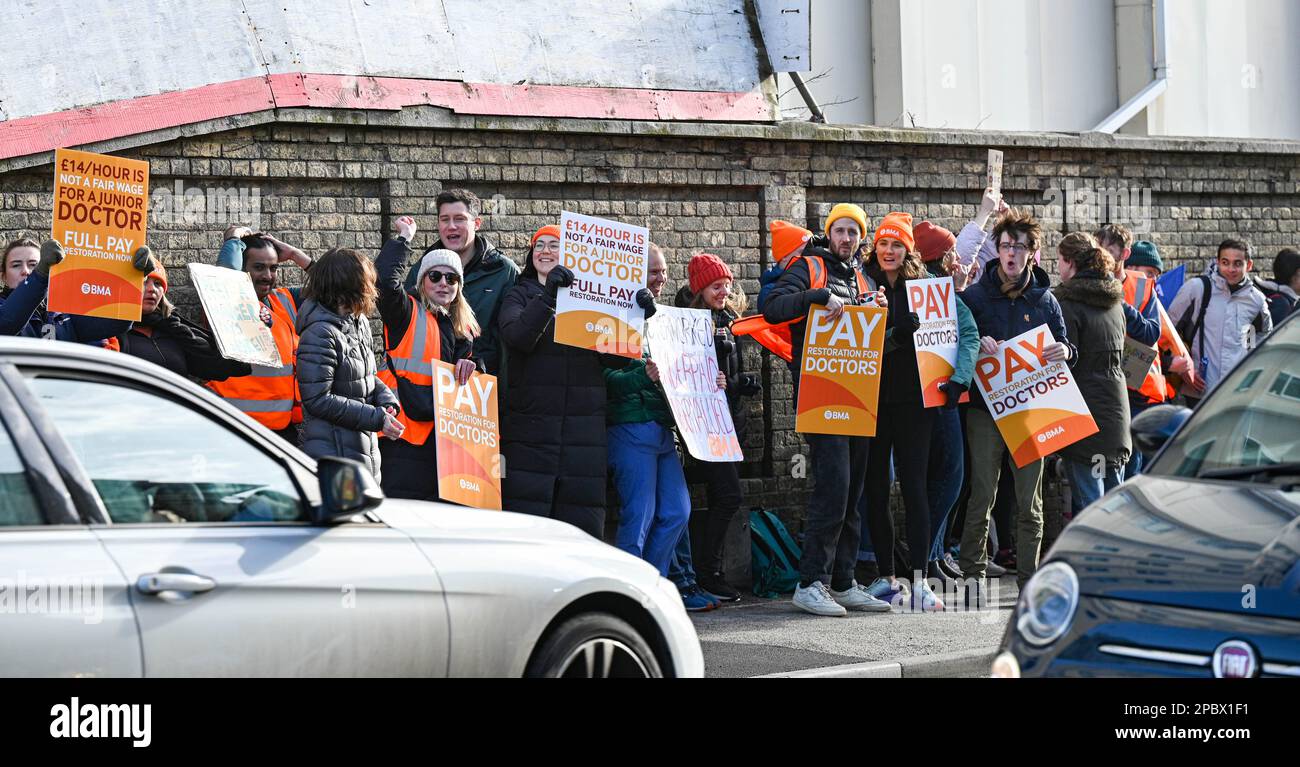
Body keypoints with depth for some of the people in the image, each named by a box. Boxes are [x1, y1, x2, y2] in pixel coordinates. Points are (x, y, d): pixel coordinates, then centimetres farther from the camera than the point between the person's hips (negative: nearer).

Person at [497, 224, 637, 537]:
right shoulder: (520, 296, 10)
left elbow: (615, 359, 7)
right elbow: (517, 337, -12)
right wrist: (548, 295, -22)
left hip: (584, 427, 2)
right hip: (531, 427, -2)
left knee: (583, 527, 0)